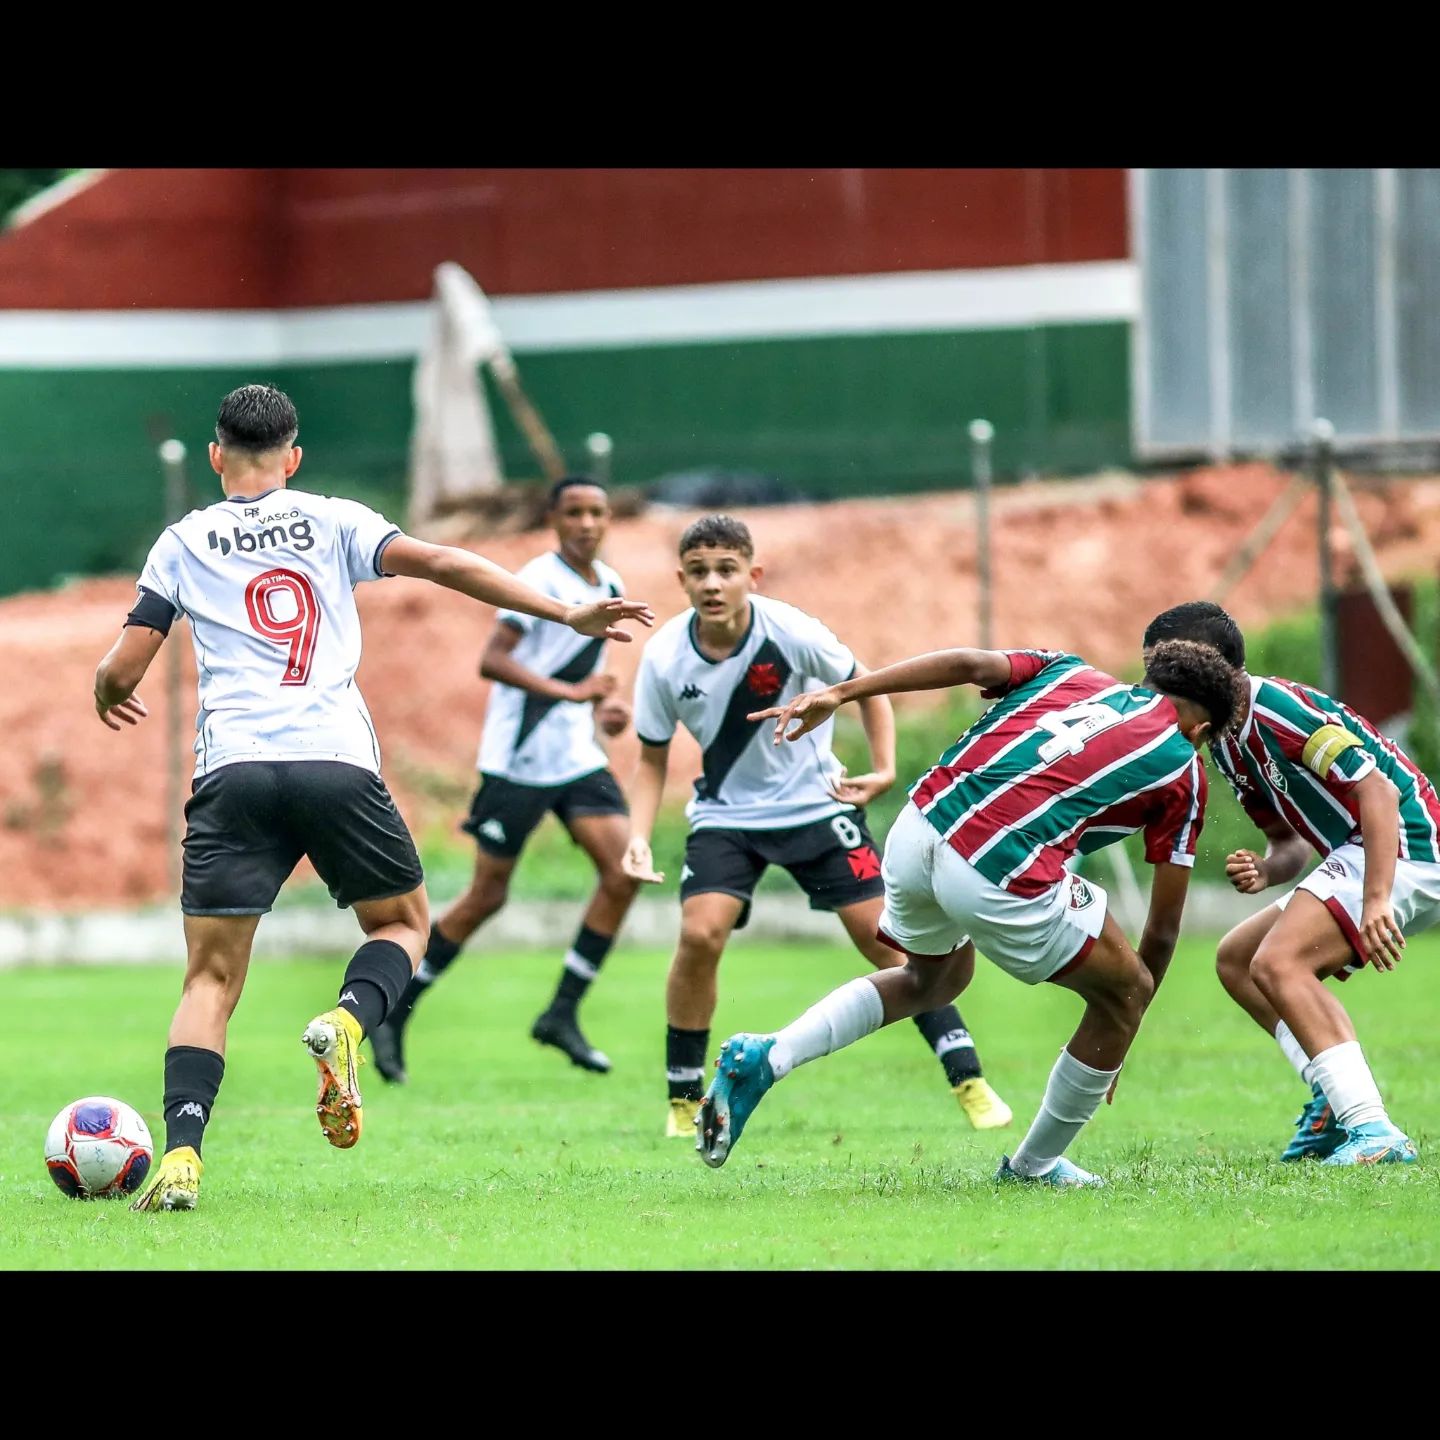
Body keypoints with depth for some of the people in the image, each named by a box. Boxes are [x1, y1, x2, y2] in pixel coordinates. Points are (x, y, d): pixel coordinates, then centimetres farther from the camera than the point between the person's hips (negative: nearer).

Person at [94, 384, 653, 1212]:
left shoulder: (183, 544, 14)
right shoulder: (331, 522, 13)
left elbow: (121, 672, 11)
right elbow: (440, 564, 2)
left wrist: (112, 700, 36)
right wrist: (567, 615, 4)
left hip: (232, 769, 0)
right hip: (336, 762, 0)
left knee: (211, 979, 3)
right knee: (404, 921, 21)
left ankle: (182, 1155, -18)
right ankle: (347, 1022, -12)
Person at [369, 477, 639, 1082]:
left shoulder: (609, 586, 11)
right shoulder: (539, 580, -14)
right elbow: (492, 660, -23)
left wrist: (605, 703, 7)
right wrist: (571, 691, -29)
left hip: (576, 756, 7)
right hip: (517, 760, -7)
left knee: (623, 869, -9)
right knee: (487, 896, -3)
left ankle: (563, 1013, -2)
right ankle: (394, 1012, 11)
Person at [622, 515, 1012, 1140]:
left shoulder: (792, 633, -20)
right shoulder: (664, 658, -15)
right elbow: (653, 759, -1)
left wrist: (884, 769, -9)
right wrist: (638, 837, -14)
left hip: (815, 804, -1)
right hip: (725, 814, 1)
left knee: (883, 936, -8)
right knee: (700, 933, -20)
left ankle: (969, 1081, 0)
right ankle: (683, 1101, -4)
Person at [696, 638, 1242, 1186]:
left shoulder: (1068, 671, 25)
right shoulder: (1183, 771, 16)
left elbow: (969, 663, 5)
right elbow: (1162, 932, 19)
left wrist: (837, 694, 2)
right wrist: (1122, 1035, 33)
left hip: (917, 829, 5)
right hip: (1001, 874, -5)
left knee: (934, 977, 35)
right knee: (1124, 993, 20)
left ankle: (764, 1058, 18)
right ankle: (1036, 1164, 31)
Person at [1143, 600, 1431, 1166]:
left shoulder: (1277, 708, -18)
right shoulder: (1227, 743, 12)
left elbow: (1377, 789, -26)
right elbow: (1291, 840, 18)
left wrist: (1376, 899, -34)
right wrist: (1264, 870, -6)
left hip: (1401, 845, -11)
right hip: (1353, 853, 11)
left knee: (1278, 963, -24)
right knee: (1236, 960, 15)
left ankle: (1371, 1130, -29)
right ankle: (1334, 1102, 5)